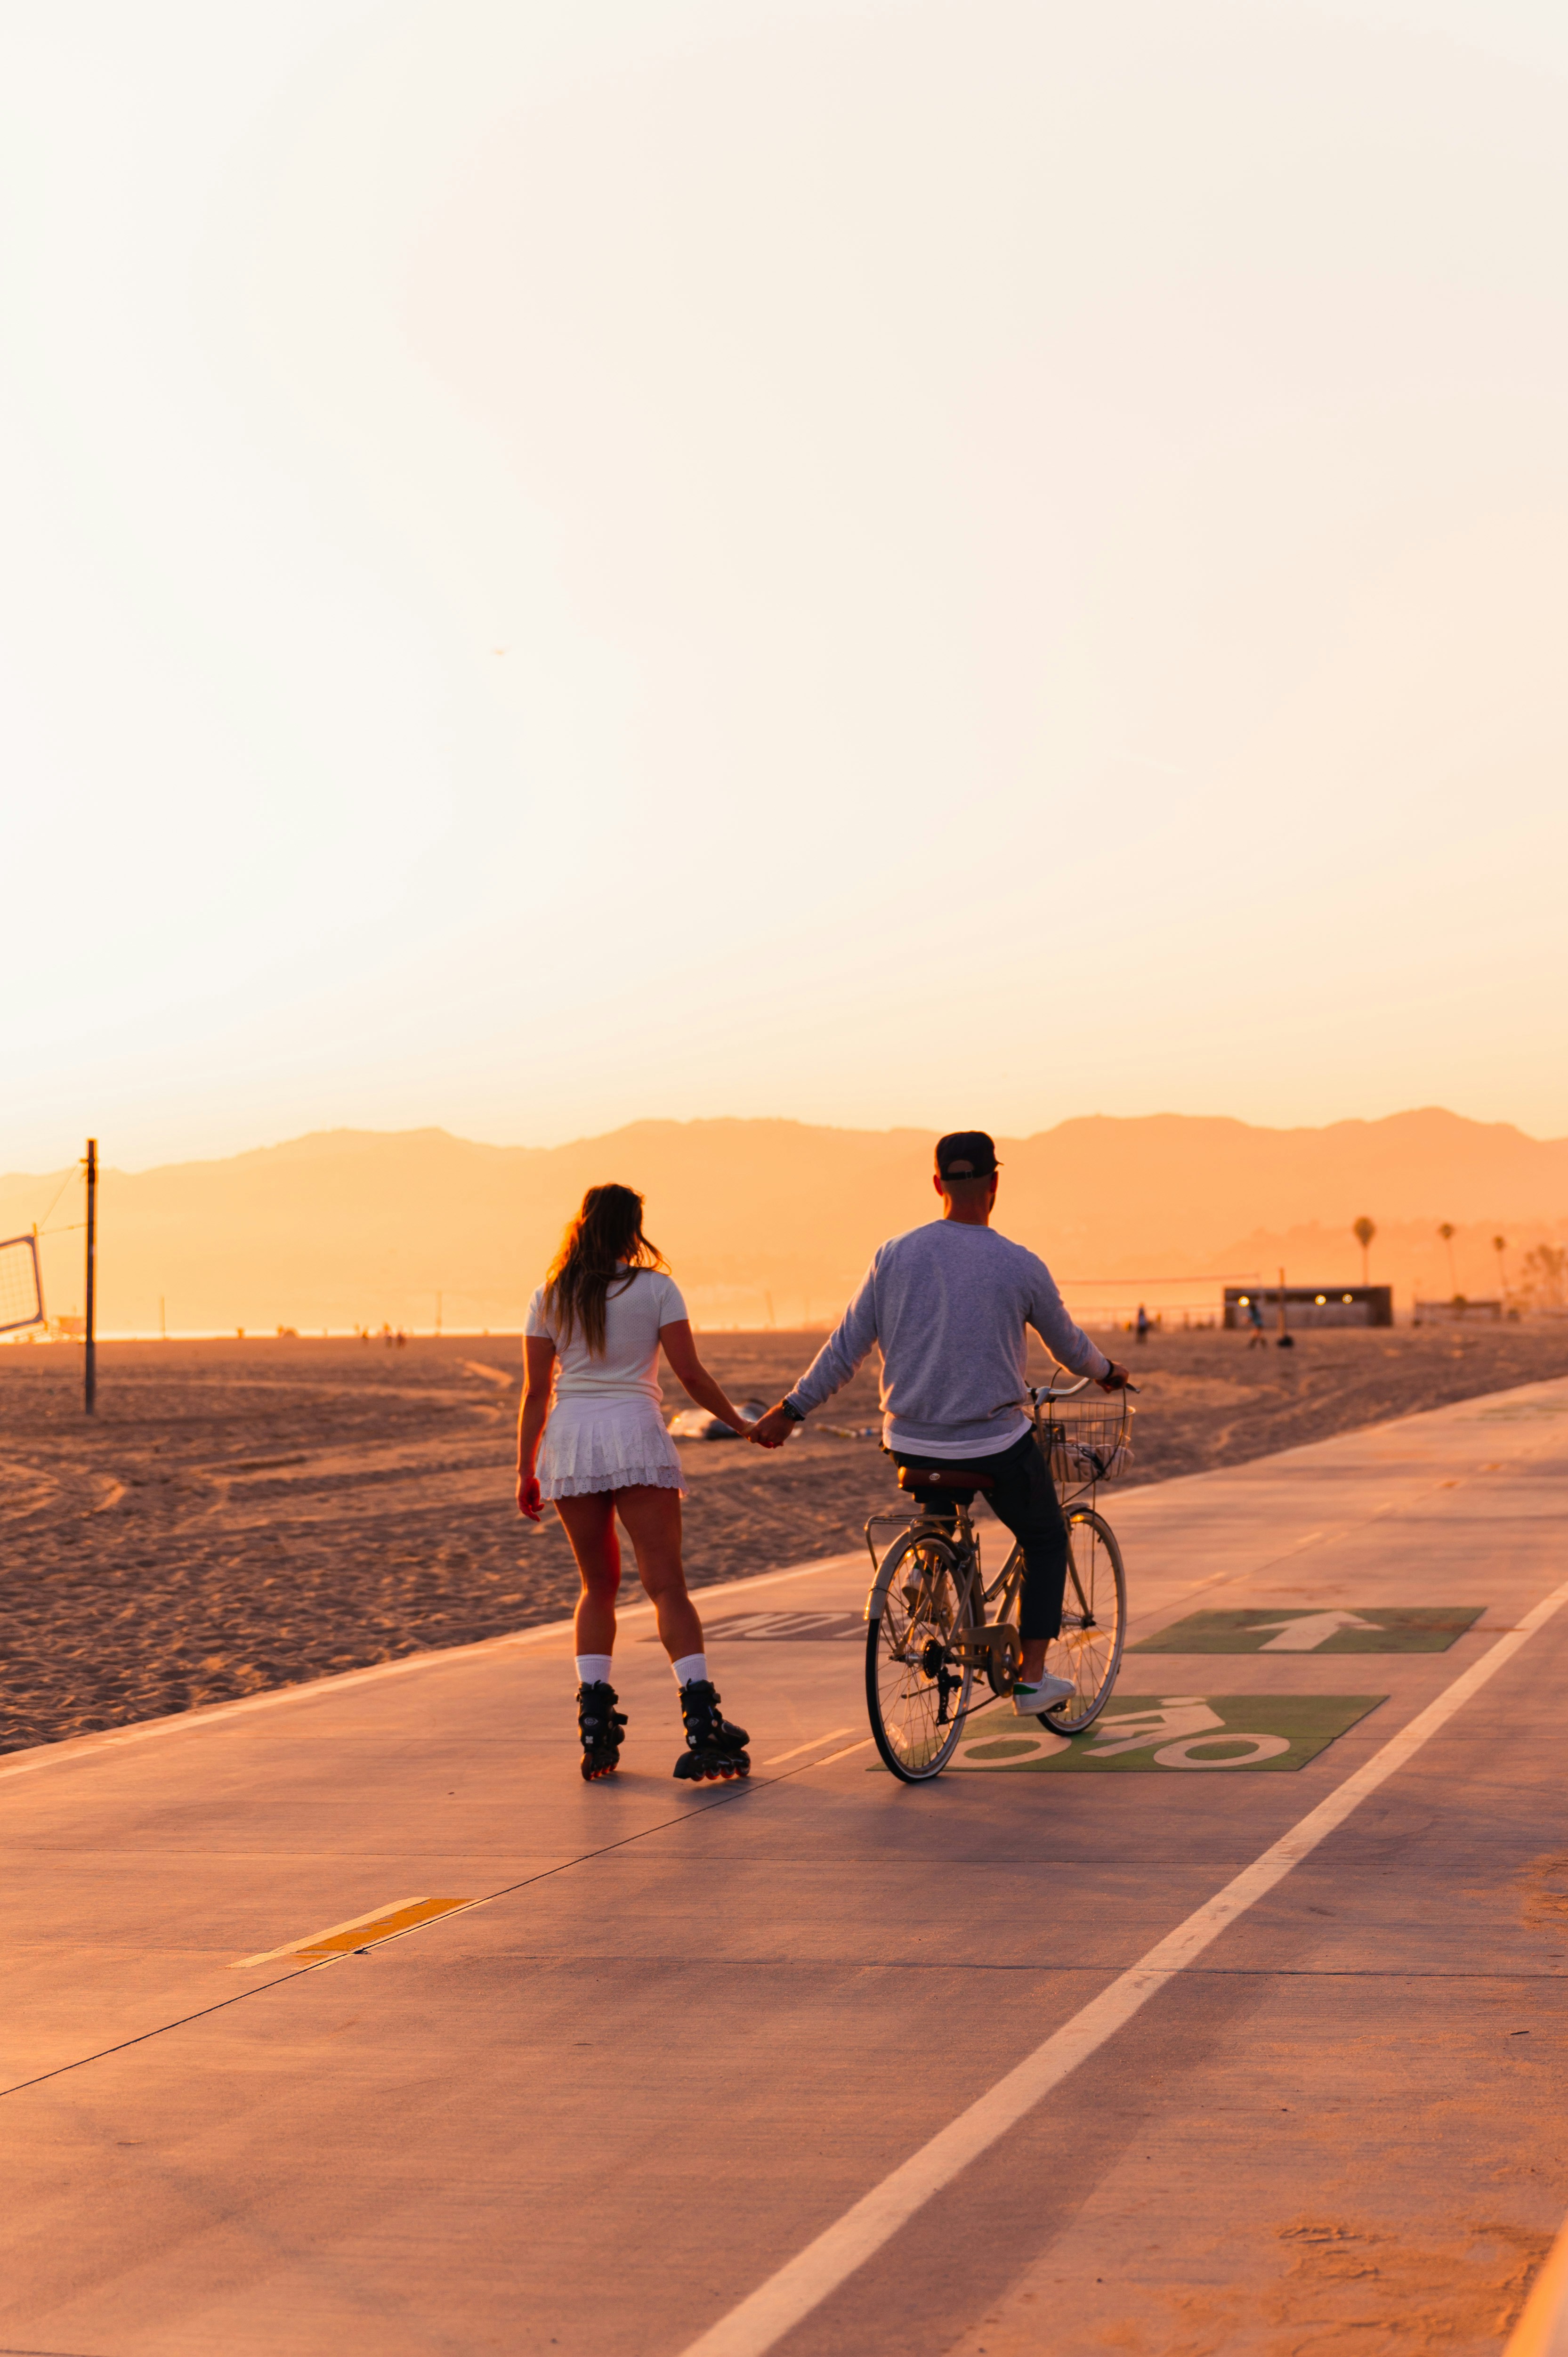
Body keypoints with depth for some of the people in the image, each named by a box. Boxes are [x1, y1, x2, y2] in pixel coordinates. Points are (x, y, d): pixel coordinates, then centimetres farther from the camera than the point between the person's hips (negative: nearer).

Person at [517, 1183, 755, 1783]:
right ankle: (702, 1721, -16)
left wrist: (525, 1472, 13)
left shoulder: (550, 1298, 8)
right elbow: (690, 1374, -2)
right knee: (667, 1585, -5)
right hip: (635, 1434, -3)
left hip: (568, 1440, 3)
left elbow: (536, 1390, 8)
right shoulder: (656, 1288, 1)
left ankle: (596, 1723, 4)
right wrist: (741, 1423, 11)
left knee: (599, 1585, 16)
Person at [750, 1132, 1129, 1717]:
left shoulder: (895, 1256, -2)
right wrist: (1106, 1372, 32)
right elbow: (1068, 1345, 10)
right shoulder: (1021, 1268, -7)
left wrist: (792, 1409, 12)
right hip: (996, 1445, -3)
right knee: (1046, 1540, 20)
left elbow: (847, 1346, 1)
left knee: (941, 1535, 34)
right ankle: (1031, 1678, 16)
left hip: (911, 1442, 3)